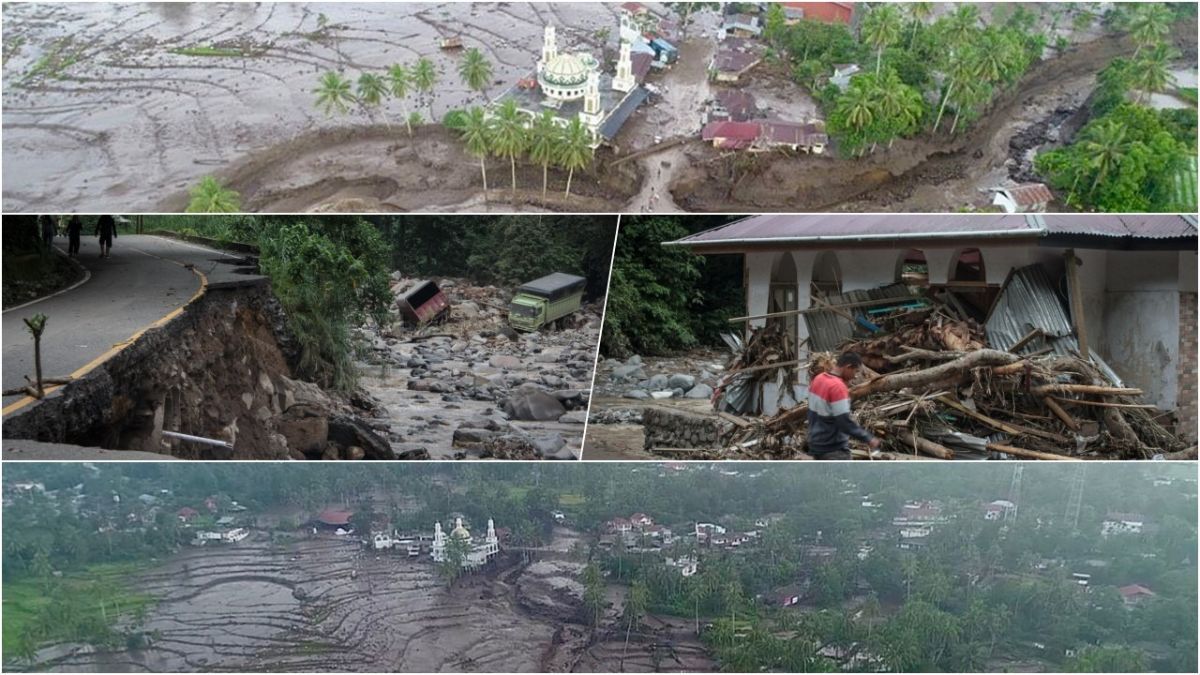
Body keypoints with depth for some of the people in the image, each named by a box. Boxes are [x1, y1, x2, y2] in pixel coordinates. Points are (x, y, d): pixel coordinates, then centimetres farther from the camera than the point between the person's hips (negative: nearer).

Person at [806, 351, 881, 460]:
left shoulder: (818, 379, 5)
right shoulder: (838, 387, -23)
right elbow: (845, 423, -26)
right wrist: (868, 438, -19)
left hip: (816, 444, 9)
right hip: (834, 448, -9)